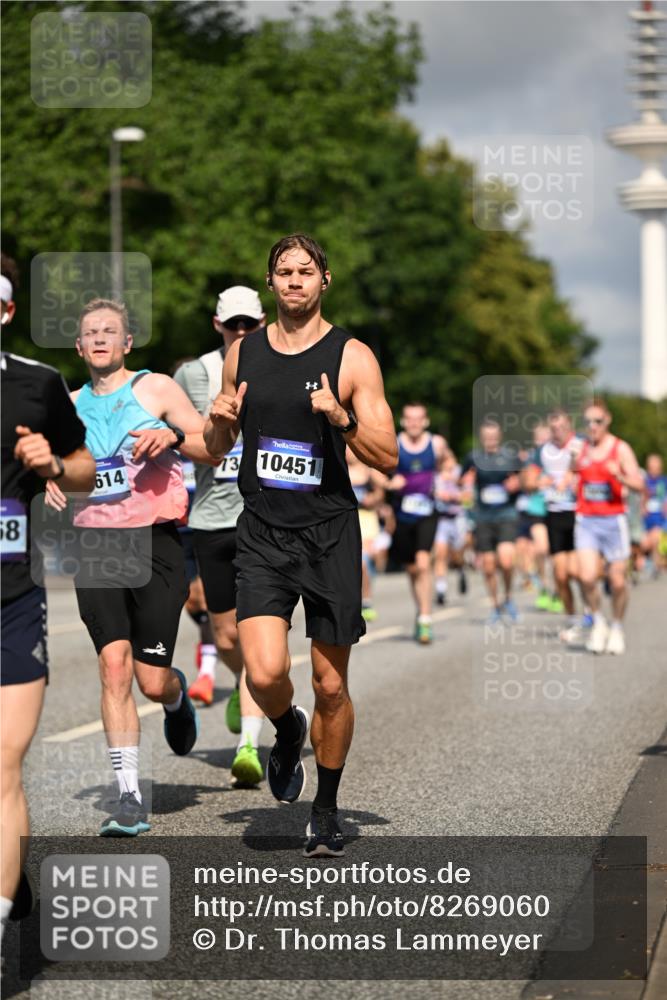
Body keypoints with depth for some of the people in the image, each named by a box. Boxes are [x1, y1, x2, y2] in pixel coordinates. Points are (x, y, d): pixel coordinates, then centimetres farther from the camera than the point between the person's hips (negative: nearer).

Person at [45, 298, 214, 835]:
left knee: (153, 680, -2)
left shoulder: (157, 388, 3)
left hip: (154, 542, -3)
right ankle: (130, 798, -7)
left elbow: (212, 448, -1)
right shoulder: (70, 405, 15)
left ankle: (178, 696, 37)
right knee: (114, 667, -10)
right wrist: (49, 477, 5)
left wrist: (173, 435, -20)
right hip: (95, 544, 3)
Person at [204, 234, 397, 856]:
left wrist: (343, 419, -22)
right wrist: (220, 422, -4)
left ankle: (326, 811, 25)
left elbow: (387, 458, -6)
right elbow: (215, 450, 18)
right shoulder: (243, 353, 8)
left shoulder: (352, 357, -3)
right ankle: (287, 731, 20)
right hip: (262, 536, 2)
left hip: (329, 535, -2)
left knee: (330, 686, 5)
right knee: (265, 674, -16)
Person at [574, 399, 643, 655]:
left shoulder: (620, 449, -3)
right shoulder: (579, 448, 7)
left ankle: (617, 628, 23)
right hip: (586, 521, 2)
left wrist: (620, 477, -30)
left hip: (614, 520, -2)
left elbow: (639, 484, -11)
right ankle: (598, 621, 10)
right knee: (587, 577, -14)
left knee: (617, 580, 1)